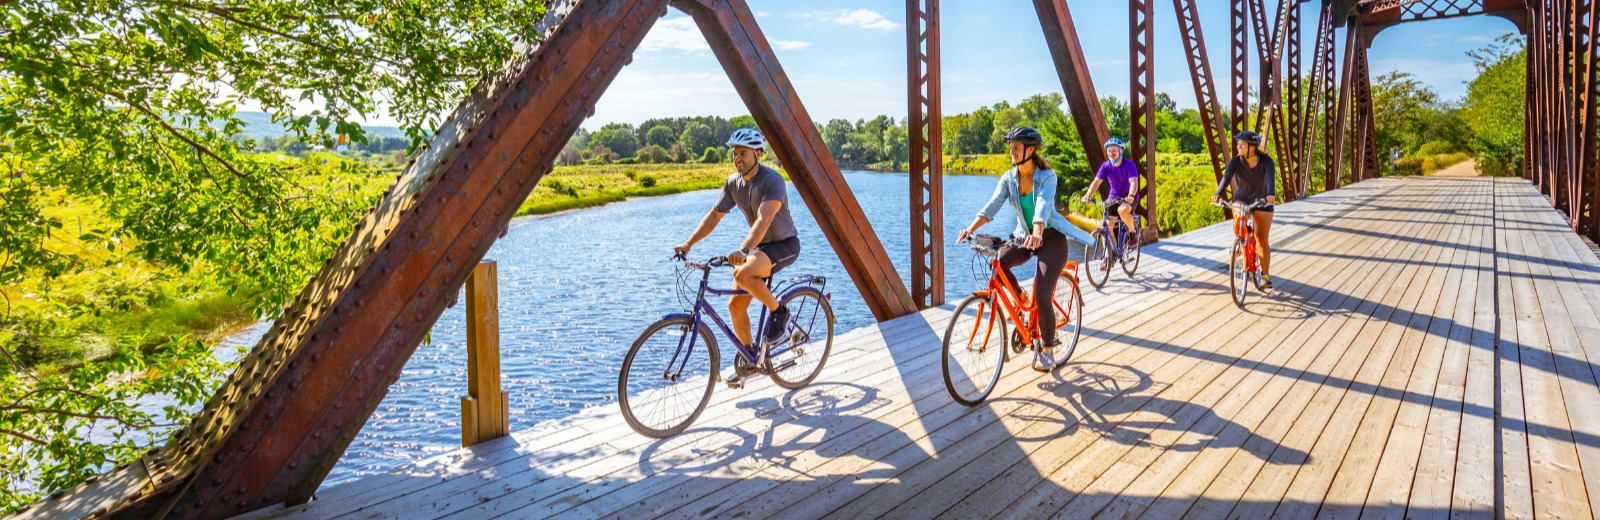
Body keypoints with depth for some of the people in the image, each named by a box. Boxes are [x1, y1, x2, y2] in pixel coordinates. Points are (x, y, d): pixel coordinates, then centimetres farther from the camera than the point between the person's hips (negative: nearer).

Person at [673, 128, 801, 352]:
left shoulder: (772, 180, -24)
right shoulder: (733, 182, -2)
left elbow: (763, 220, -38)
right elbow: (714, 215, 2)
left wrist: (743, 250, -51)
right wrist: (688, 244, -7)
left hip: (784, 244, -7)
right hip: (759, 245, 8)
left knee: (743, 274, -33)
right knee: (735, 305, 2)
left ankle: (778, 311, -10)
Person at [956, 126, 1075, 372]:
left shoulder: (1047, 176, -15)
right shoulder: (1008, 179, -2)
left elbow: (1043, 207, -32)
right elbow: (991, 206, -15)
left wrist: (1037, 232, -52)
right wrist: (971, 228, -31)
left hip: (1051, 238, -5)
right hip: (1023, 235, 5)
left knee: (1042, 295, -16)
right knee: (998, 261, -27)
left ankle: (1048, 351, 4)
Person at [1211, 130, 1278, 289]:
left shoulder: (1266, 161, -21)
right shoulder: (1235, 161, -17)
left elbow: (1270, 179, -36)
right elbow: (1226, 178, -32)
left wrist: (1271, 195, -57)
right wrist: (1217, 194, -51)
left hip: (1262, 202, -1)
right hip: (1242, 200, 1)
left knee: (1262, 241, 3)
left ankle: (1265, 275, 15)